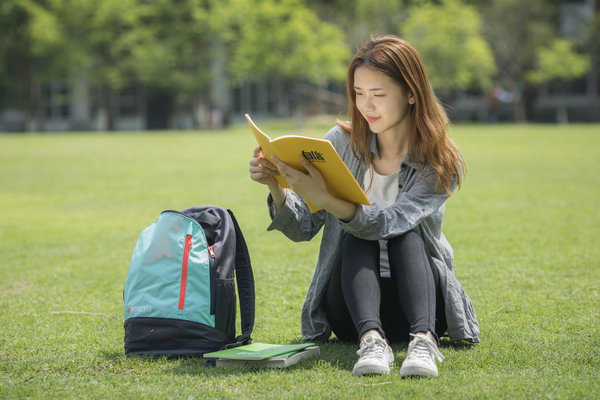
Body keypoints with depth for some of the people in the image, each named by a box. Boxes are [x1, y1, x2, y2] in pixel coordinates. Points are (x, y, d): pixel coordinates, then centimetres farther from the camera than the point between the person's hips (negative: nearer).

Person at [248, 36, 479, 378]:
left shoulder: (441, 165, -10)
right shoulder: (342, 142, -3)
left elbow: (389, 223, -28)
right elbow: (303, 228, -2)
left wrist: (324, 198, -42)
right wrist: (275, 187, -22)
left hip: (417, 299, -1)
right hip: (352, 301, 2)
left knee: (407, 233, -27)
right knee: (354, 237, -25)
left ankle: (423, 340, -45)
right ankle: (371, 339, -44)